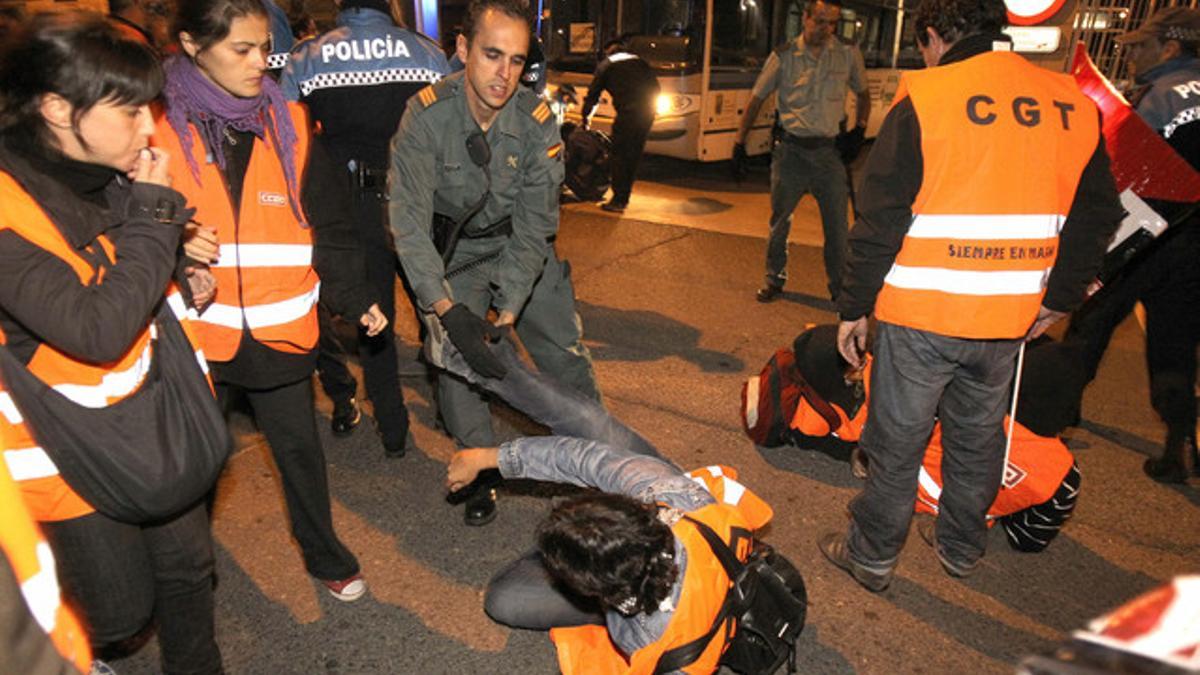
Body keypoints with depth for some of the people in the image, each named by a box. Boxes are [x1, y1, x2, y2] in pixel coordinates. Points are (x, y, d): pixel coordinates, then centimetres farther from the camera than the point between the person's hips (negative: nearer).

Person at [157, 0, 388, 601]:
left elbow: (328, 226, 2)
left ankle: (324, 555, 37)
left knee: (299, 446, 15)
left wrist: (356, 298, -6)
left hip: (280, 327, 1)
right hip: (196, 329, -1)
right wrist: (174, 245, -19)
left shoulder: (290, 124, -1)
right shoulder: (160, 126, -6)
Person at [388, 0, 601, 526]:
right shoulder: (426, 116, -24)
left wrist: (506, 315, -27)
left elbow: (533, 226, -19)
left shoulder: (537, 122, -21)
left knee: (566, 354, 1)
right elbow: (409, 220, -28)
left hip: (521, 247, 1)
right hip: (453, 251, 0)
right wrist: (447, 310, -39)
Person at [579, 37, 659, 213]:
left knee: (620, 155, 0)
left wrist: (585, 117, 25)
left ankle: (618, 200, -4)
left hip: (628, 112, -5)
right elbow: (655, 85, 21)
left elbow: (593, 93, 14)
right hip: (648, 111, 5)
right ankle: (624, 197, 19)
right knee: (634, 155, 13)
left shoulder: (607, 64, 13)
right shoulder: (639, 61, 25)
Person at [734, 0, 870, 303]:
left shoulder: (848, 55, 5)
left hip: (829, 152, 1)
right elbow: (757, 99, 6)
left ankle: (840, 289, 15)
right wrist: (740, 140, 1)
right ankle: (775, 279, 26)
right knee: (779, 220, 8)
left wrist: (859, 129, 4)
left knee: (837, 226, 2)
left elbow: (863, 94, 19)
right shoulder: (784, 56, 1)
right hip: (790, 150, 0)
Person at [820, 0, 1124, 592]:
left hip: (921, 315, -4)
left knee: (897, 442, 9)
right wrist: (1058, 298, 22)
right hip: (1009, 320, 5)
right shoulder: (1073, 104, 5)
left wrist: (853, 307, -4)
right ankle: (963, 549, 38)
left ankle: (871, 556, 24)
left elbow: (880, 220, -12)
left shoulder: (923, 99, -10)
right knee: (978, 438, 21)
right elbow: (1097, 214, 12)